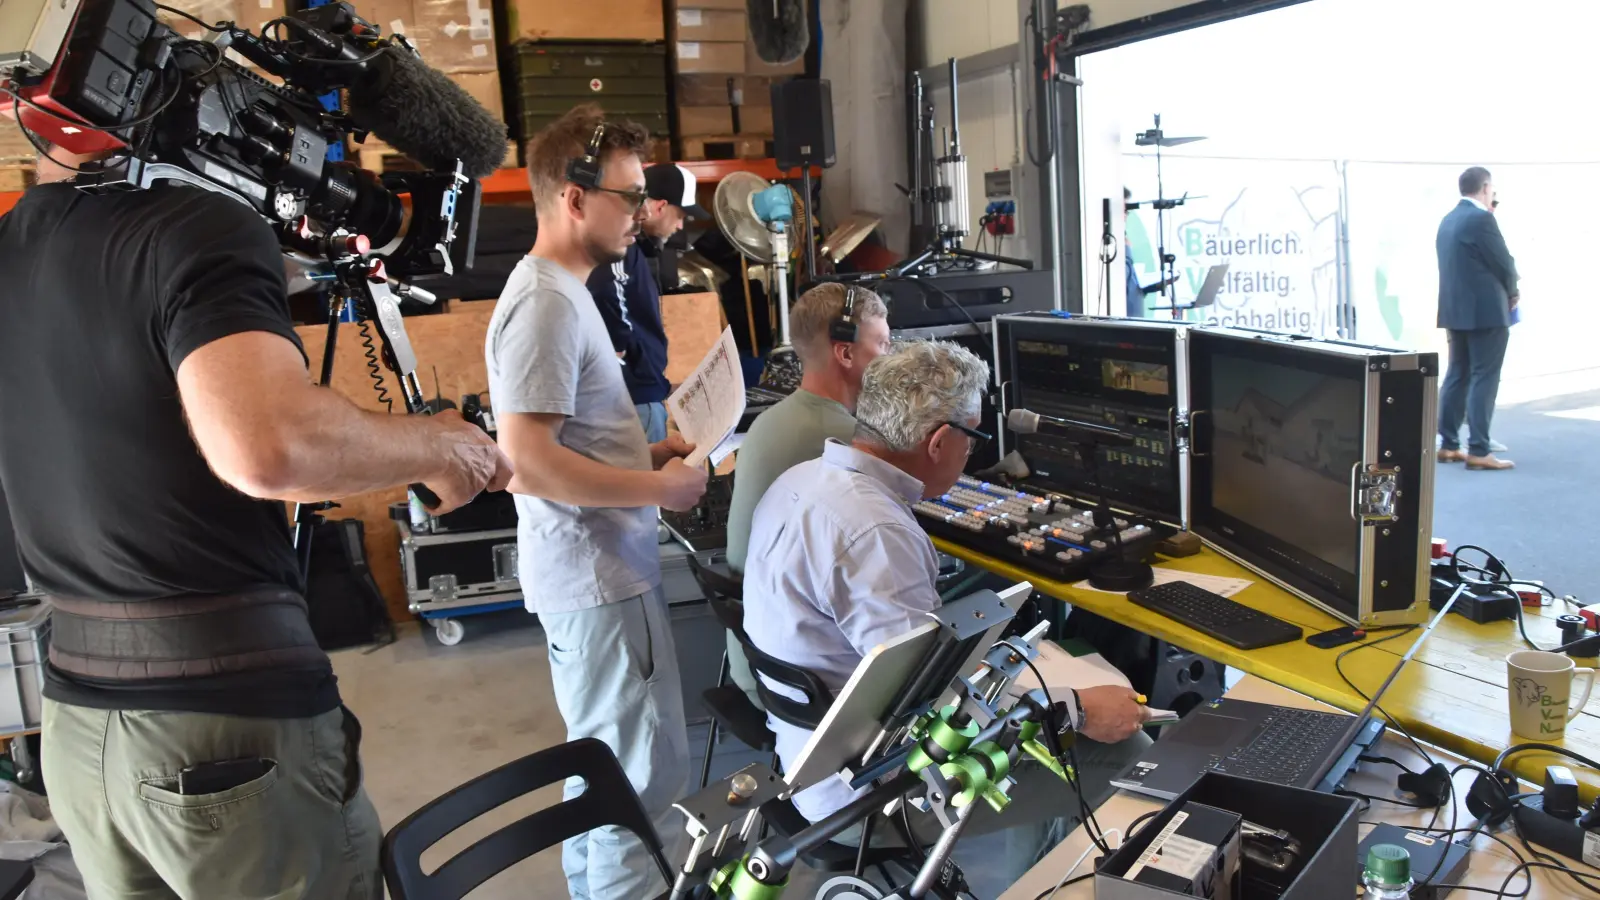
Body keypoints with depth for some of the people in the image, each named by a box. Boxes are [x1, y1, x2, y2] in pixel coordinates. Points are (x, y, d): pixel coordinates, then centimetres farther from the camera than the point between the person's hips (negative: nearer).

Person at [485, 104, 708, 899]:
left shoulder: (559, 290, 13)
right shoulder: (545, 304, -19)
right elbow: (529, 464, -26)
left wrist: (648, 452, 10)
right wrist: (661, 488, -18)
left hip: (598, 569, 11)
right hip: (598, 579, -11)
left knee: (605, 761, 23)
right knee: (644, 777, -1)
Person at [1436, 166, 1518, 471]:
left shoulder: (1448, 220, 11)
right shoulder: (1481, 219, -14)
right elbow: (1504, 263, -11)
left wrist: (1503, 290, 16)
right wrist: (1512, 292, 7)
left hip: (1455, 309, 8)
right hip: (1485, 311, -8)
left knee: (1457, 375, 12)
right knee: (1484, 379, -5)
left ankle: (1448, 445, 15)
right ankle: (1478, 450, -5)